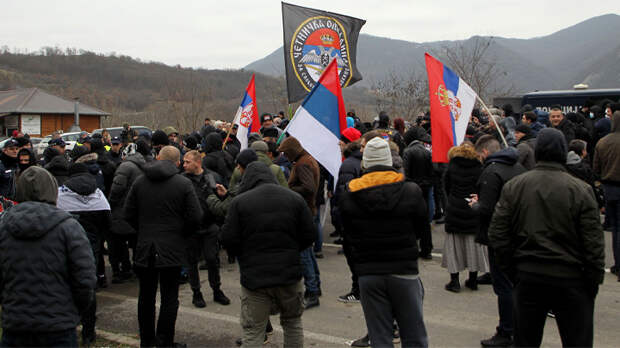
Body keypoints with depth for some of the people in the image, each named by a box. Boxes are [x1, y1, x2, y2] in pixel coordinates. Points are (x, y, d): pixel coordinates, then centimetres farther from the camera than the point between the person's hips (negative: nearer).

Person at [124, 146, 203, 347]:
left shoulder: (139, 181, 2)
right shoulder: (184, 184, -7)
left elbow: (129, 213, 4)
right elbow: (195, 217, -10)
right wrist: (180, 232, 7)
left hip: (144, 248, 3)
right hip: (172, 249, -3)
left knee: (146, 296, 15)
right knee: (169, 297, 5)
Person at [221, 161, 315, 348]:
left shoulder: (239, 202, -5)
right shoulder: (295, 198, 2)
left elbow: (228, 240, -8)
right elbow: (309, 236, 2)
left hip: (254, 276, -2)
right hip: (290, 274, 2)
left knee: (252, 332, 8)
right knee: (292, 322, 22)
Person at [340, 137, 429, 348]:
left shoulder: (348, 197, -5)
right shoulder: (411, 191, -9)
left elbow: (348, 236, 3)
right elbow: (421, 225, 4)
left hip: (368, 274, 1)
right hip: (404, 271, -1)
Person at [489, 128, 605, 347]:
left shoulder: (513, 187, -3)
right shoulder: (581, 190, -10)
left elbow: (497, 235, -2)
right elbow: (594, 244, -9)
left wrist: (511, 271, 7)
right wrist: (594, 282, 2)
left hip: (527, 277, 3)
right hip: (570, 279, -2)